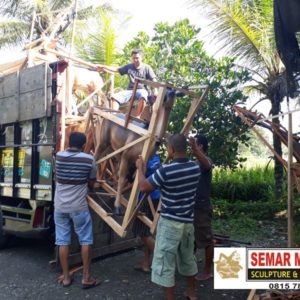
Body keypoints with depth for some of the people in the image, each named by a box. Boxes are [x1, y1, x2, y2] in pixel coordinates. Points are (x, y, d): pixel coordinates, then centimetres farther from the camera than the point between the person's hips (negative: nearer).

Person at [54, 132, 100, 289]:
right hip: (79, 206, -3)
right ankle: (86, 278, 13)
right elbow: (91, 183, 3)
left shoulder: (58, 156, -2)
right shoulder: (89, 159, -8)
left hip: (60, 206, 3)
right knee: (85, 241, 8)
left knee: (63, 241, 10)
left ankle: (66, 277, 18)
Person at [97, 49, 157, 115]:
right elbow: (116, 69, 11)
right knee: (115, 97, -18)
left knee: (142, 97, -41)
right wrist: (103, 67, 3)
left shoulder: (147, 68, 3)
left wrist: (155, 91, -19)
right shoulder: (129, 67, 12)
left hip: (141, 90, -4)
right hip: (130, 90, 4)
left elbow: (153, 80, -2)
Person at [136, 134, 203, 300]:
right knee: (188, 258, 23)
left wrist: (140, 168, 2)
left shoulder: (166, 170, -21)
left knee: (165, 263, 6)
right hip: (188, 221, 7)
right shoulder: (195, 167, -3)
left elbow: (144, 187, -13)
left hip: (170, 222, -7)